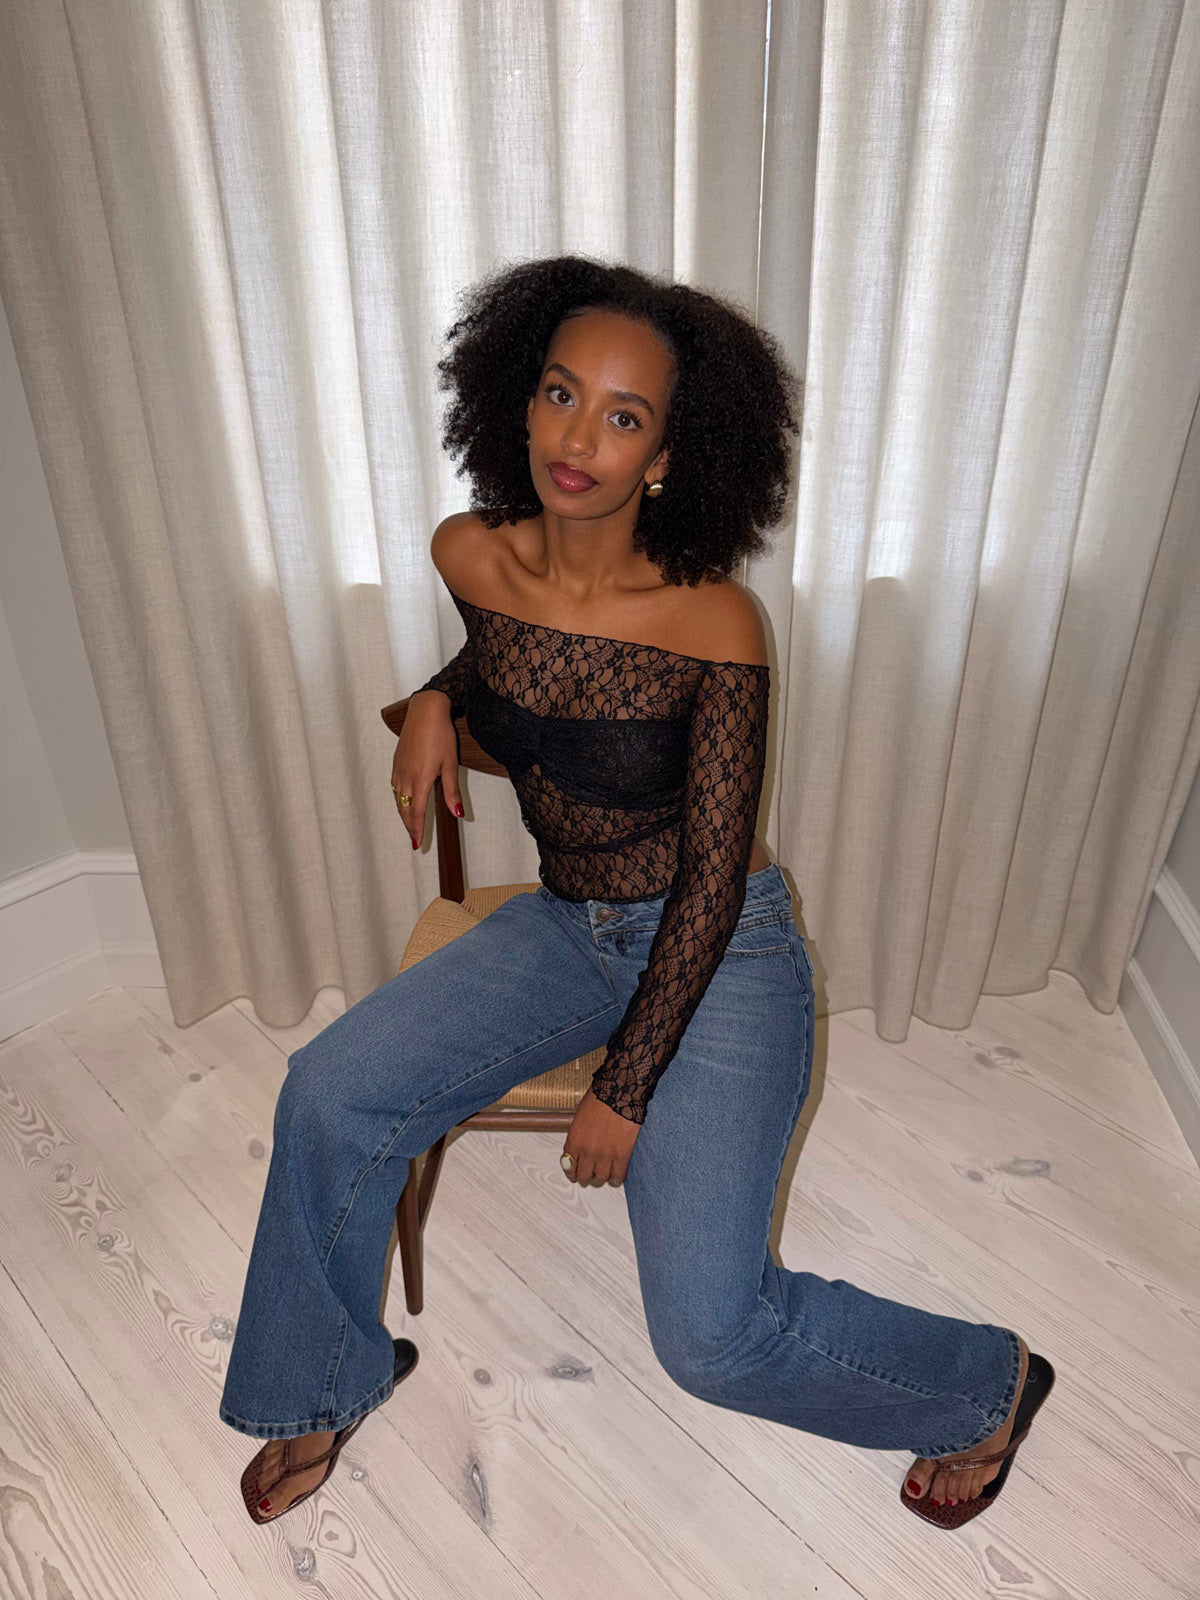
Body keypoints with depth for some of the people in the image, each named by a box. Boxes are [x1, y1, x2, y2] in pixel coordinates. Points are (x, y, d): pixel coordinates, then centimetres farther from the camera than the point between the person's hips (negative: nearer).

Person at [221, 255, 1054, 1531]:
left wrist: (626, 1085, -15)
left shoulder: (713, 624, -23)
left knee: (709, 1332, -13)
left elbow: (713, 877, -17)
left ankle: (986, 1385, 18)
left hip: (719, 950, -5)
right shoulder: (471, 557, -8)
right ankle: (329, 1383, 22)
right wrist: (439, 696, -3)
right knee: (329, 1094, -8)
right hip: (565, 924, 6)